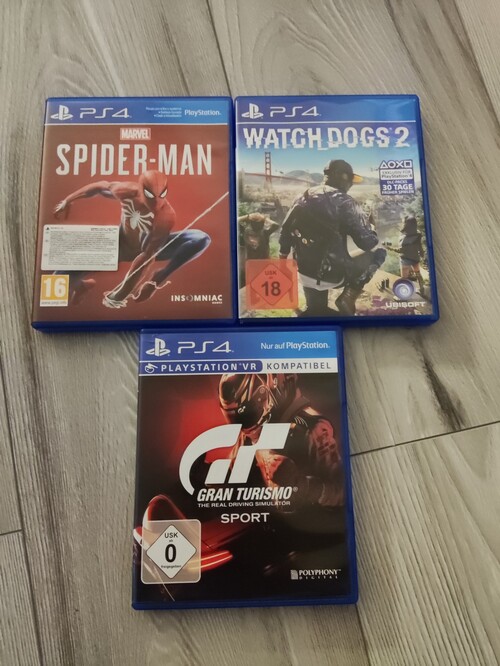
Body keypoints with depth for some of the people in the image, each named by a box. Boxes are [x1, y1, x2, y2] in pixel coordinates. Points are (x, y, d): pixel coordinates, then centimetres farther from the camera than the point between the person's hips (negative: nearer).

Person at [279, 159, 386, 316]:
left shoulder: (304, 198, 7)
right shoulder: (343, 201, -12)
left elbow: (286, 229, 14)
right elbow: (368, 243, -13)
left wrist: (283, 256, 28)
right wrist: (370, 225, 9)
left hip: (306, 273, 7)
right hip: (334, 273, -6)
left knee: (316, 312, 29)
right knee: (378, 253, 12)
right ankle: (348, 297, 2)